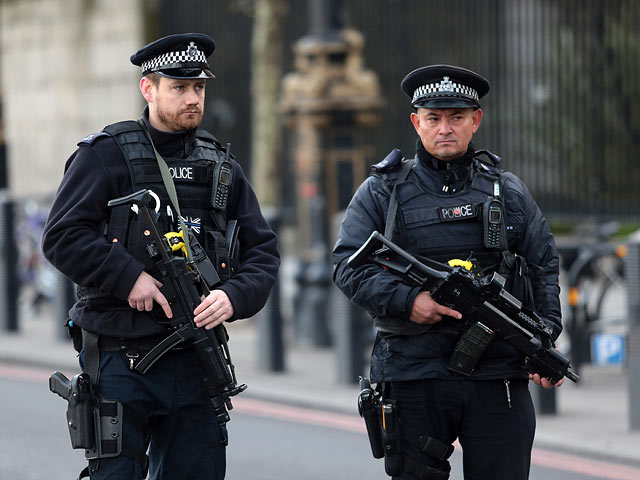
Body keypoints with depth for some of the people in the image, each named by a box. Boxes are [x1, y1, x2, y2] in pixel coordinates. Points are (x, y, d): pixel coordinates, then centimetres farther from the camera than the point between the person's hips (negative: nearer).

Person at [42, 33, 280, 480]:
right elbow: (63, 236, -9)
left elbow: (264, 251, 12)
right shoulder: (106, 154, -1)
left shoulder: (222, 166, 13)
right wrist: (128, 277, -18)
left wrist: (234, 296, -8)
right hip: (121, 360, -4)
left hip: (194, 365, 4)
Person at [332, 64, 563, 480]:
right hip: (414, 378, -1)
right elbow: (349, 265, -1)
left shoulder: (508, 191, 12)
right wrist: (407, 300, -16)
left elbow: (544, 267, 13)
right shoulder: (383, 191, 7)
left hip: (499, 377, 1)